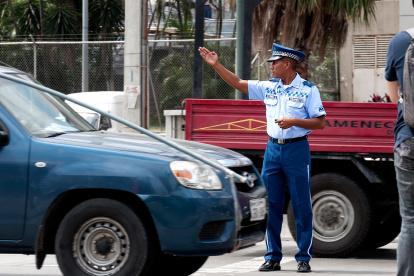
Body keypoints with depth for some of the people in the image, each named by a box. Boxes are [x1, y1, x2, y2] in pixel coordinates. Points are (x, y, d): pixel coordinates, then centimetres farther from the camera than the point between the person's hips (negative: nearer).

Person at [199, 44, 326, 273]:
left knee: (301, 206, -3)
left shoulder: (308, 90, -3)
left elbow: (320, 122, -5)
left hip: (297, 150, -5)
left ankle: (304, 258, 3)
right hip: (273, 149, 5)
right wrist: (216, 65, 6)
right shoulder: (268, 88, 10)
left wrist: (294, 121, -16)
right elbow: (238, 83, 12)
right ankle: (272, 257, 10)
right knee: (270, 204, 4)